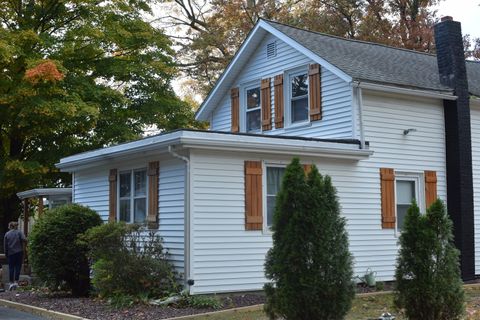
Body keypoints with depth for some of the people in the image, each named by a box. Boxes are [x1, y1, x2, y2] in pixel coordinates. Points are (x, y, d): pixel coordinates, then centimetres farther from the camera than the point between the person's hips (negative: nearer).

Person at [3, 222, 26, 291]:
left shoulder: (7, 234, 5)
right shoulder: (19, 232, -1)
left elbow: (5, 246, 7)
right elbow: (24, 239, -17)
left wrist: (6, 254, 15)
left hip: (10, 253, 2)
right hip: (19, 252, -1)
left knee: (11, 268, 6)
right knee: (18, 267, 2)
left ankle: (11, 282, 3)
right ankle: (16, 282, -3)